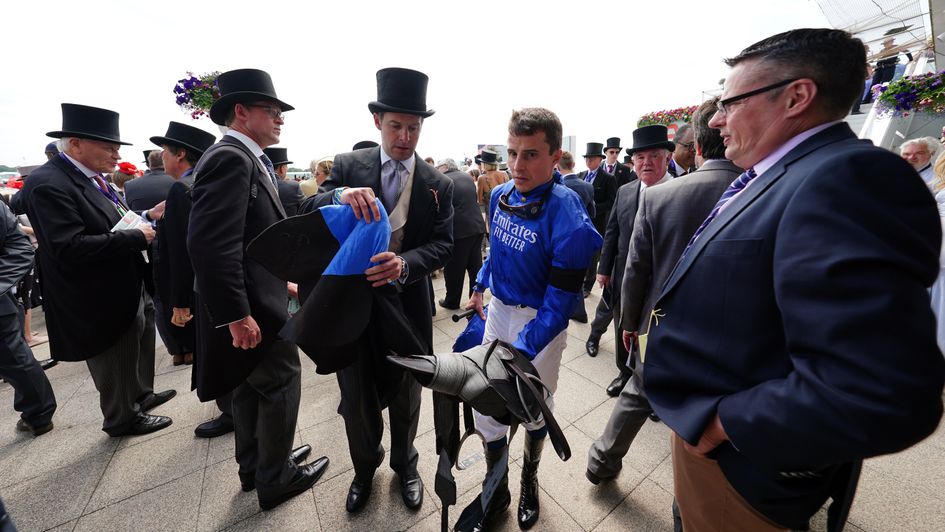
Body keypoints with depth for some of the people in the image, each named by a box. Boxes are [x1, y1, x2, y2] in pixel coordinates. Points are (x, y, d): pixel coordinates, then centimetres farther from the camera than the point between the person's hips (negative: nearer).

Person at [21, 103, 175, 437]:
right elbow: (70, 248, -29)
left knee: (138, 349, 24)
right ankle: (123, 419, 33)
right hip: (103, 303, -8)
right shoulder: (48, 184, -21)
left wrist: (146, 218, -2)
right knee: (117, 369, 11)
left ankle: (141, 396, 45)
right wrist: (136, 237, -25)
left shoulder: (93, 178, 6)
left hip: (129, 290, 9)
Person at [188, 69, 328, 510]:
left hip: (253, 300, 10)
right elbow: (210, 244, -26)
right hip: (252, 306, -10)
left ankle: (254, 467, 41)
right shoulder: (231, 159, -18)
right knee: (281, 383, 5)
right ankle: (275, 479, 27)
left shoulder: (243, 159, 13)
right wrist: (237, 315, -25)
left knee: (251, 386, 21)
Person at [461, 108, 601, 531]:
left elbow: (560, 302, -24)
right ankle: (496, 491, 38)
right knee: (487, 403, 11)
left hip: (540, 321, -5)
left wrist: (520, 352, -28)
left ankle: (529, 480, 50)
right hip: (498, 310, 5)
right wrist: (480, 285, 16)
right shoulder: (499, 196, -4)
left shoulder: (567, 218, -24)